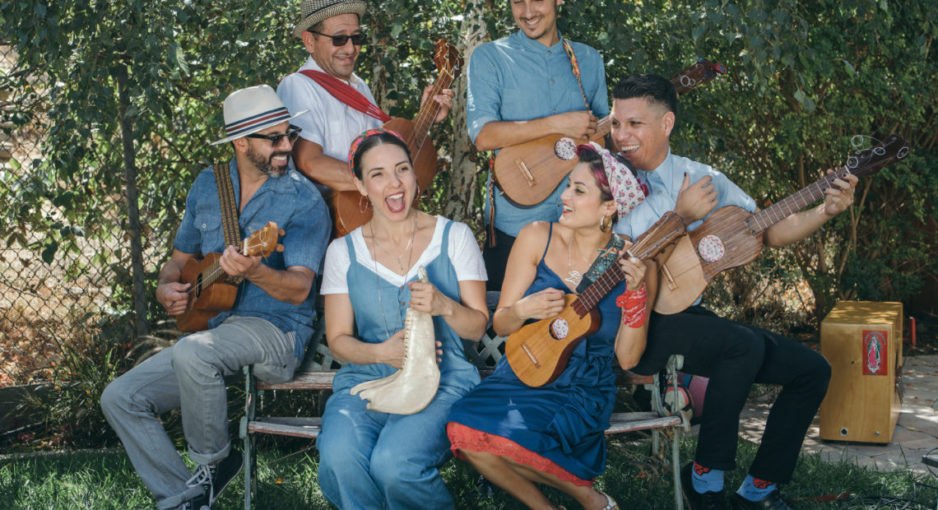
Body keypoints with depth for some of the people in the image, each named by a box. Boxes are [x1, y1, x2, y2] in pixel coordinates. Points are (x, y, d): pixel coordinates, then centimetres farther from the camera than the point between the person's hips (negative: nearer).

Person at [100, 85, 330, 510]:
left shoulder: (304, 200, -9)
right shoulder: (208, 185, 9)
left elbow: (299, 288, -19)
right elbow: (181, 256, 21)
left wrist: (254, 272, -39)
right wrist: (166, 288, -2)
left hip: (276, 329, -7)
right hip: (209, 327, 7)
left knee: (192, 352, -35)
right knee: (120, 398, -5)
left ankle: (213, 462, -10)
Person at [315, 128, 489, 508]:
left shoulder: (454, 236, 5)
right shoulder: (344, 251, 9)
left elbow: (478, 327, 4)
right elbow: (338, 339, 8)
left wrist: (445, 307, -18)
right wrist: (380, 352, -14)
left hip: (442, 382, -2)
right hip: (365, 380, 2)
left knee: (394, 464, -31)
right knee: (338, 458, -31)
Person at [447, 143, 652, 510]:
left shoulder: (634, 265, -6)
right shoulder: (537, 238, -2)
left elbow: (627, 358, -7)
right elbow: (500, 325, 3)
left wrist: (636, 294, -20)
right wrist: (522, 310, -19)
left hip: (584, 392, -3)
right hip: (521, 373, 3)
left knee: (508, 433, -31)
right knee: (465, 428, -27)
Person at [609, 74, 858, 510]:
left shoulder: (701, 179, 8)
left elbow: (772, 230, 9)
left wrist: (827, 210, -8)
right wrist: (681, 216, -17)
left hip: (685, 314, 6)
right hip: (630, 324, -6)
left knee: (811, 370, -2)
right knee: (745, 345, -30)